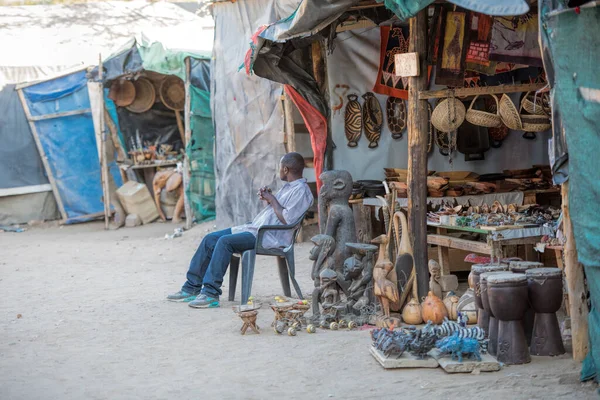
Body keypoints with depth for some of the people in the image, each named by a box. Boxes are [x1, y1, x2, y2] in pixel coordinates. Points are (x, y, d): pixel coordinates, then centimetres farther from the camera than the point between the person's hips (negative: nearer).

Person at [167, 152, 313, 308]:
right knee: (210, 239, 1)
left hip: (270, 237, -11)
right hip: (254, 227, 11)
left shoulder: (301, 191, -11)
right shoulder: (288, 186, 21)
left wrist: (272, 199, -11)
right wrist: (267, 198, 7)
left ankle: (211, 294, -27)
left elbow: (286, 220, -22)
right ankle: (192, 288, 2)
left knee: (225, 241, -28)